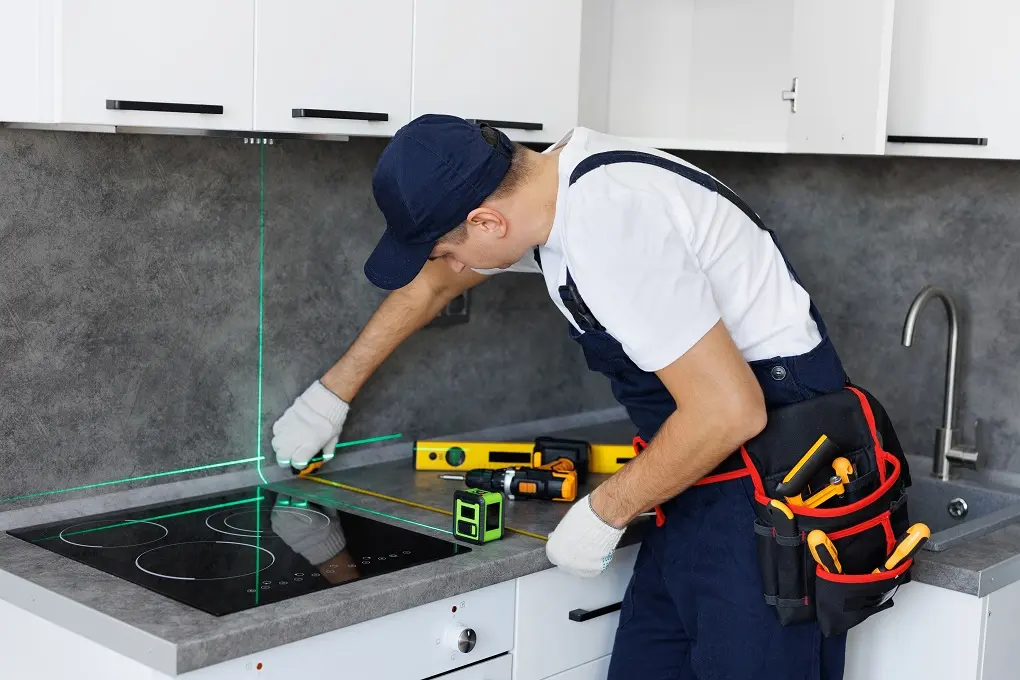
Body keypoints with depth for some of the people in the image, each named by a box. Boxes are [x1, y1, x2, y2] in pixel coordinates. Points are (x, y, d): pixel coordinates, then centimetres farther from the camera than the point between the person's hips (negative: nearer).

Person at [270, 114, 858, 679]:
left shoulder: (607, 225, -26)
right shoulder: (541, 187, 3)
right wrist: (334, 392, 30)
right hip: (710, 469, 9)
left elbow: (730, 410, -26)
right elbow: (428, 287, 21)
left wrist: (603, 513, -13)